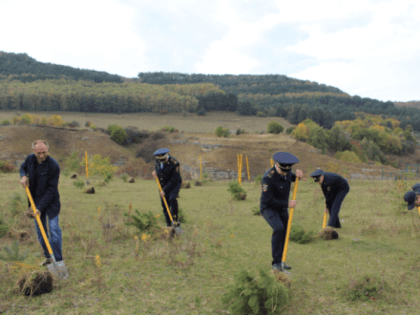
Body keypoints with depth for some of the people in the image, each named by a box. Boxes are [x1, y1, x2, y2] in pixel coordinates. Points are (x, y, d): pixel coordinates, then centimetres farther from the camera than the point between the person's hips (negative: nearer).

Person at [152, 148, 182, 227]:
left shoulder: (174, 164, -26)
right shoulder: (158, 160, -6)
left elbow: (174, 180, -24)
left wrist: (165, 190, -23)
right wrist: (155, 171, -3)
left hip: (174, 184, -6)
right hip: (163, 184, 6)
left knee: (172, 198, -30)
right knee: (164, 203, 3)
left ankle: (175, 219, -19)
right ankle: (169, 224, 13)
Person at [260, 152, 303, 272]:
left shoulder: (287, 171, -7)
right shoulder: (268, 178, -29)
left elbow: (292, 178, 17)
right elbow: (268, 200, -27)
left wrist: (298, 175, -8)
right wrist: (287, 204, -21)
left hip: (281, 208, 8)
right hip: (268, 208, -8)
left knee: (284, 232, 8)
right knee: (278, 229, -27)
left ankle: (279, 262, 23)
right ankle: (276, 262, -19)